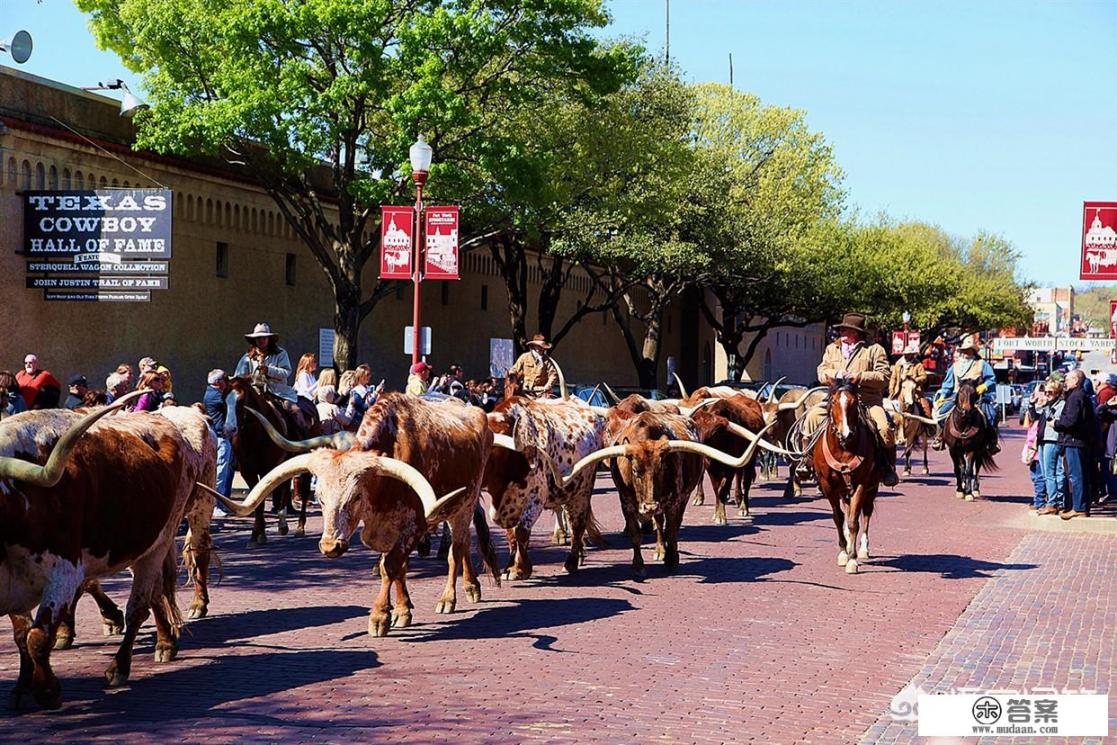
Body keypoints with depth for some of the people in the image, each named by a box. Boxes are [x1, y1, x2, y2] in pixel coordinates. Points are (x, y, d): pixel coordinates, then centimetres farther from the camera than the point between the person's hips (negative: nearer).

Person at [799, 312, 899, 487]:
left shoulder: (874, 350, 4)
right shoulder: (832, 349, 17)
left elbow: (884, 376, -5)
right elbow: (822, 372, 10)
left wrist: (860, 377, -18)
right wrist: (837, 374, -12)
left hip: (868, 400, -3)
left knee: (884, 428, -27)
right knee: (812, 416, -19)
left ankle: (888, 468, -10)